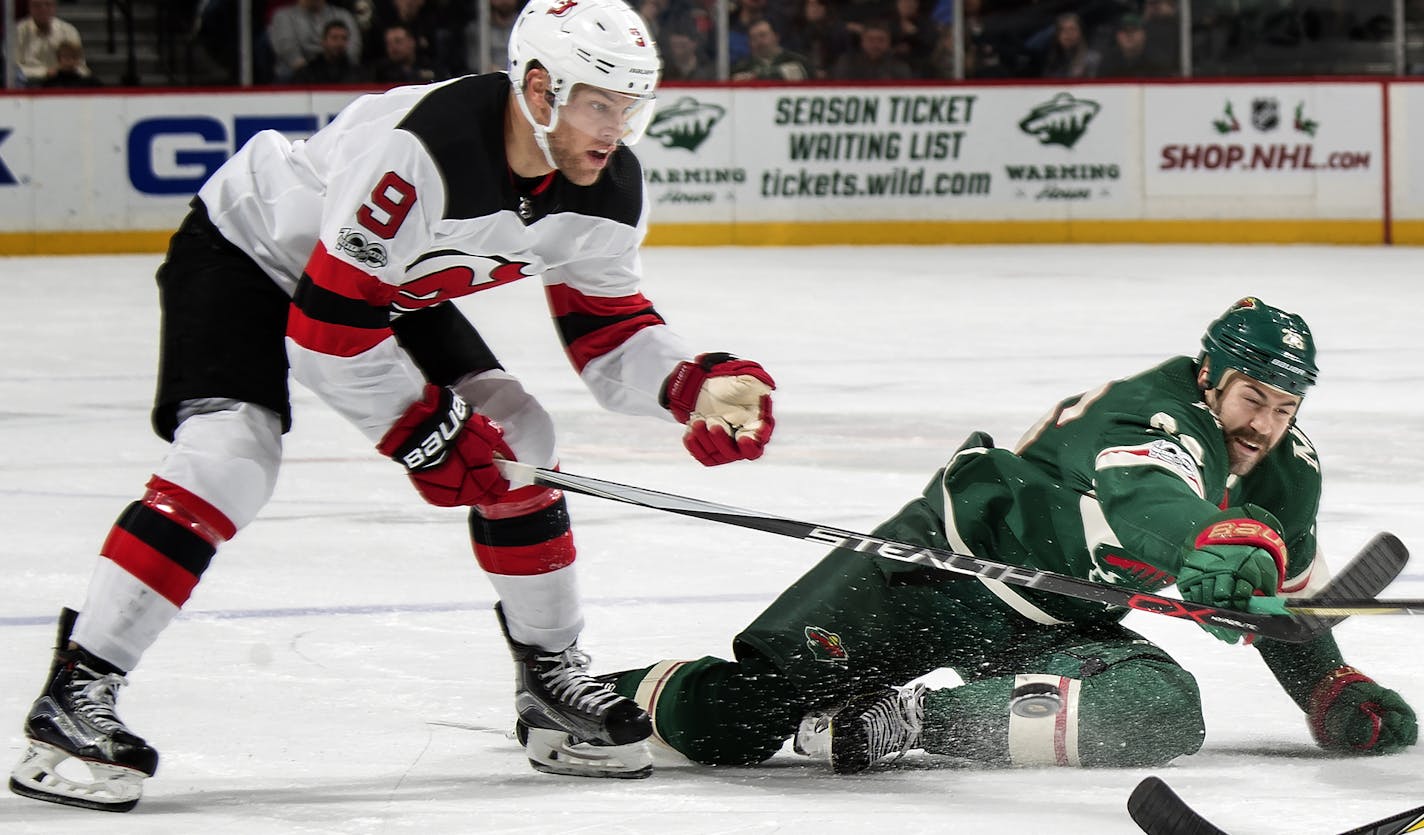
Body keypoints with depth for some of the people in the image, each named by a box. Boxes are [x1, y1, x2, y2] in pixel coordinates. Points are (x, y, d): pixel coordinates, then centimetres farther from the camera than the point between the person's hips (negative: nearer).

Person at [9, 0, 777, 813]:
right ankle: (76, 693, -25)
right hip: (246, 252, -8)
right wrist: (425, 432, -25)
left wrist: (697, 387, -22)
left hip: (393, 281, 8)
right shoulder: (423, 151, -39)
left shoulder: (609, 189, -14)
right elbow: (328, 325, -34)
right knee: (233, 451, -26)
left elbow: (610, 330, -3)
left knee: (516, 444, -4)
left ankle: (551, 674, 11)